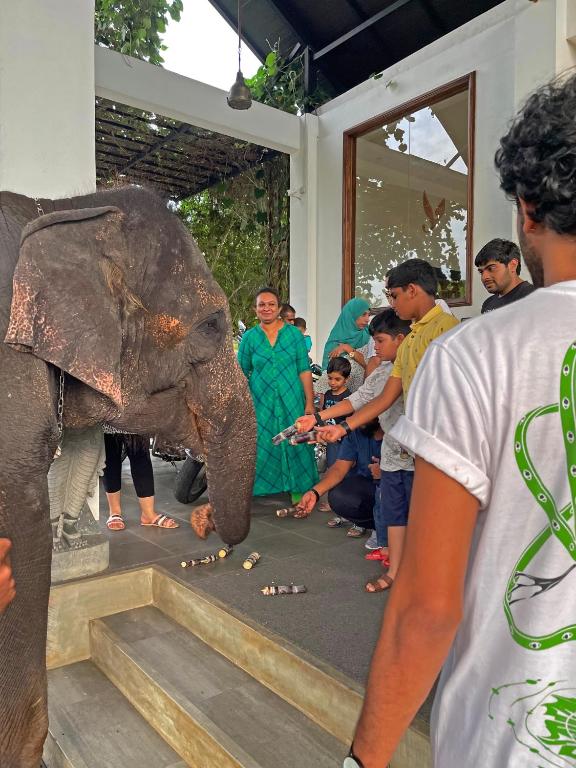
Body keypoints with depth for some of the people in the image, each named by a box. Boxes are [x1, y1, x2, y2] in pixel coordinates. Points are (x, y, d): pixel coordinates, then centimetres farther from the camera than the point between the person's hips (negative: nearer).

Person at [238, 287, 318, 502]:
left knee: (294, 443, 6)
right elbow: (241, 374, 7)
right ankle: (257, 487, 22)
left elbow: (304, 370, 1)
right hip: (260, 403, 0)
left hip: (291, 401, 0)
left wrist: (310, 403, -4)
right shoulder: (249, 337, 3)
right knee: (261, 445, 5)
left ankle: (298, 489, 22)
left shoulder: (294, 334, 2)